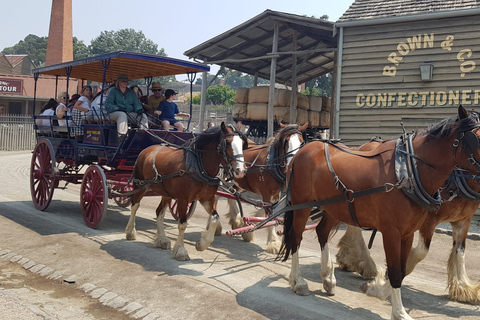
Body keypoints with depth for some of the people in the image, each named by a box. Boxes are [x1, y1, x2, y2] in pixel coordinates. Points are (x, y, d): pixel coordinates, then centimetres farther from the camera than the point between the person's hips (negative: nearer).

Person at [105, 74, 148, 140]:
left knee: (143, 116, -18)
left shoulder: (131, 92, 23)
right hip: (115, 112, -5)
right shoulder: (113, 91, 8)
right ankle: (121, 136, -48)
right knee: (123, 115, -39)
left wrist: (139, 110, -8)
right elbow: (108, 104, -2)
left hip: (130, 113, 5)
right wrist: (118, 108, -20)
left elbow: (136, 103, 17)